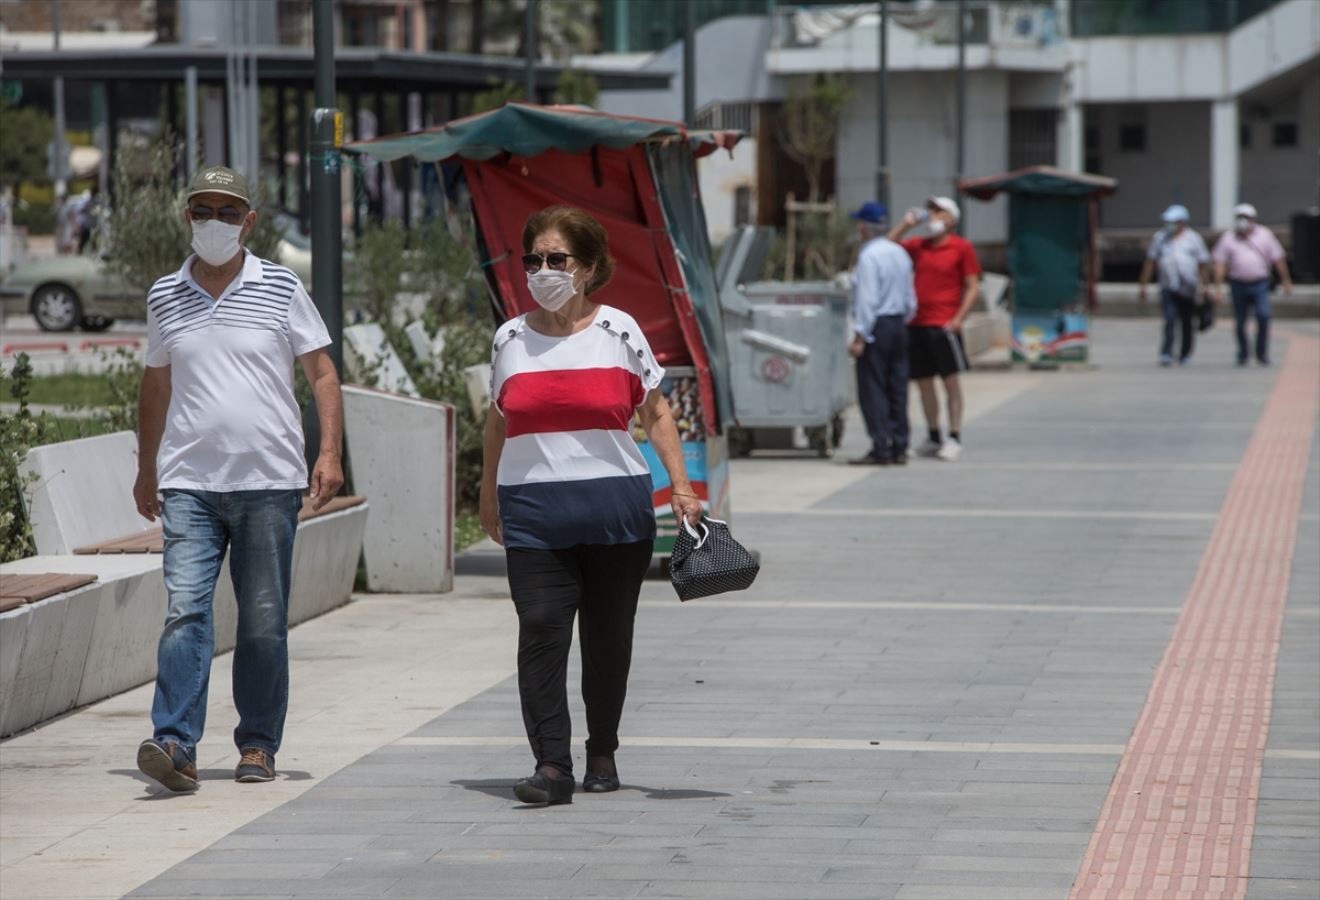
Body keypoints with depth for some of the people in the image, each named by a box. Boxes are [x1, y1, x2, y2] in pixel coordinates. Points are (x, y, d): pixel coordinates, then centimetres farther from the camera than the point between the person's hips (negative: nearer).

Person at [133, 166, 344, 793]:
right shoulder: (165, 297, 9)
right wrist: (146, 470, 22)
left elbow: (322, 373, 4)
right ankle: (176, 743, -19)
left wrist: (330, 452, -7)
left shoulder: (282, 290, 3)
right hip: (189, 482, 1)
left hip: (269, 482, -1)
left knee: (264, 621, 4)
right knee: (185, 608, -13)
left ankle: (258, 744, 14)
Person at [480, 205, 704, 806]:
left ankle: (602, 753, 23)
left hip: (615, 508, -1)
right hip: (532, 510, 1)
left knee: (607, 638, 6)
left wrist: (681, 487, 0)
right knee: (540, 629, -13)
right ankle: (551, 764, -17)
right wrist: (488, 497, 23)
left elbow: (655, 413, 8)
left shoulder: (617, 331, 4)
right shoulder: (511, 339, 9)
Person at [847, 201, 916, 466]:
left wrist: (860, 336, -17)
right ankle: (899, 448, 11)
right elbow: (910, 297, 16)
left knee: (873, 390, -5)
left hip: (876, 325, -8)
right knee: (897, 388, 10)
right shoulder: (900, 253, 12)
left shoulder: (869, 256, -14)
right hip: (899, 324, 8)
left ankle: (881, 450, -8)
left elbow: (868, 299, -19)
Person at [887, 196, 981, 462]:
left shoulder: (961, 247, 0)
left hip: (944, 324, -5)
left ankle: (954, 438, 1)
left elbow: (972, 286, -3)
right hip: (916, 324, 5)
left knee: (950, 381, -2)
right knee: (924, 383, 10)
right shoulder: (917, 246, 13)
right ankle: (933, 438, 20)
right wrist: (905, 224, 6)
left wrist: (959, 318, -13)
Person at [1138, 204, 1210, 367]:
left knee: (1188, 325, 7)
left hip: (1189, 289, 0)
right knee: (1170, 320, -17)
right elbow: (1150, 262, 11)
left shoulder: (1193, 239, 4)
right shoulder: (1160, 237, 8)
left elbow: (1204, 264, 6)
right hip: (1168, 288, 0)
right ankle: (1166, 354, -21)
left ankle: (1185, 354, 23)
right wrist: (1143, 285, 9)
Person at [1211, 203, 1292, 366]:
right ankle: (1243, 354, 23)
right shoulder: (1227, 238, 3)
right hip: (1238, 284, 1)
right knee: (1240, 323, 5)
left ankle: (1262, 353, -6)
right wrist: (1218, 287, -7)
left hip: (1260, 284, -1)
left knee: (1263, 316, -18)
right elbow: (1220, 264, 0)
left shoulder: (1265, 235, 4)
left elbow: (1278, 259, 8)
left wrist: (1285, 281, 8)